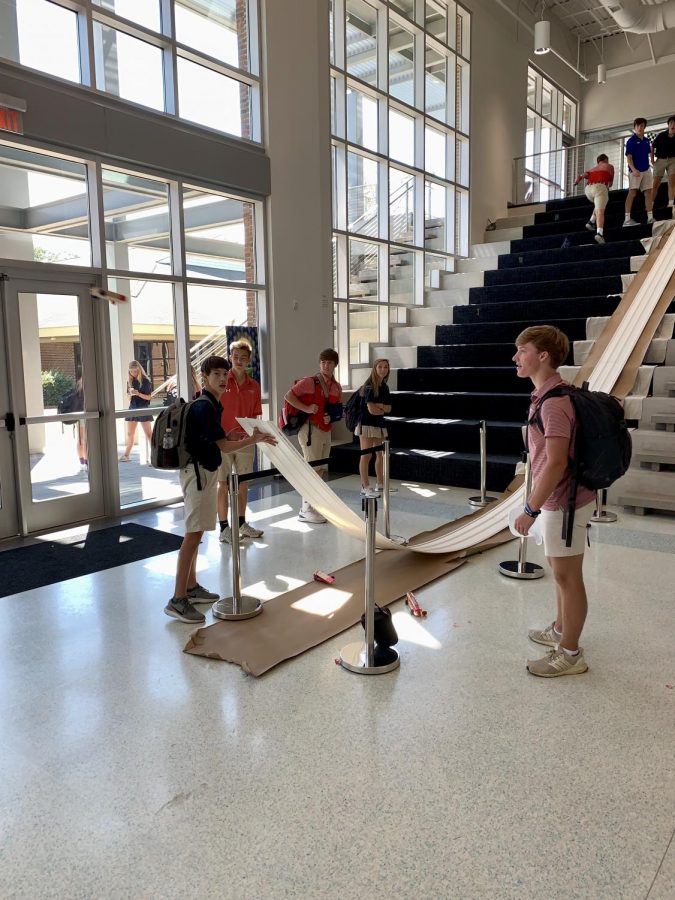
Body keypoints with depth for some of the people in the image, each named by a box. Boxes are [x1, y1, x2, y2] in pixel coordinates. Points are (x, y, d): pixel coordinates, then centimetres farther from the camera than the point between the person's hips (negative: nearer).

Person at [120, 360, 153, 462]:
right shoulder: (130, 381, 8)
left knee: (148, 433, -5)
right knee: (130, 434, 10)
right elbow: (129, 397, 12)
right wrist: (130, 393, -10)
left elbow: (148, 397, -7)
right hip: (132, 408, 5)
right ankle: (126, 455, 17)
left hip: (143, 409, -5)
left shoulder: (145, 381, -7)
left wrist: (138, 393, -21)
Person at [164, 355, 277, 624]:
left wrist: (249, 440, 14)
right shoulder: (204, 406, -18)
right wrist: (254, 439, -8)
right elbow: (224, 446, -19)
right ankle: (177, 600, -8)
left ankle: (191, 587, 25)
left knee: (195, 532, 15)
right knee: (193, 534, -10)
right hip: (198, 472, -10)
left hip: (205, 471, 10)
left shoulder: (212, 405, 12)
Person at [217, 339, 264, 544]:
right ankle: (224, 528, 12)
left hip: (245, 440, 5)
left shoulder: (254, 386, 7)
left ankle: (241, 523, 26)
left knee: (243, 483, 13)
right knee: (224, 484, 3)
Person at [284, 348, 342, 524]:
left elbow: (339, 410, 20)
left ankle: (312, 505, 23)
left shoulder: (336, 387, 10)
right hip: (311, 429, -8)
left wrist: (332, 417, -1)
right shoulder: (310, 381, -10)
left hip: (326, 431, 8)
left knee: (321, 470, 12)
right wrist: (306, 408, -20)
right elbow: (288, 396, -12)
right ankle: (306, 511, 2)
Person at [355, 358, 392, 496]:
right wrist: (383, 409, -1)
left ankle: (380, 485, 22)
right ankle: (365, 487, -1)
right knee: (366, 456, -4)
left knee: (381, 455, 12)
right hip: (367, 424, -8)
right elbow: (371, 410, -19)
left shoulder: (384, 388, 11)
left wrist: (379, 406, -13)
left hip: (379, 424, 8)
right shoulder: (369, 387, -12)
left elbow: (389, 408, 5)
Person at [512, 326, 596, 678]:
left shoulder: (554, 403, -24)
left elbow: (556, 463, -28)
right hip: (556, 500, 10)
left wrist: (530, 509, -23)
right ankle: (560, 630, 39)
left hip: (563, 502, -10)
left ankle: (569, 653, 16)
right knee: (559, 569, 22)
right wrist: (537, 503, 20)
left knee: (567, 576, 2)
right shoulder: (547, 395, 8)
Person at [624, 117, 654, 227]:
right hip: (635, 170, -7)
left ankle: (650, 217, 9)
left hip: (646, 170, 7)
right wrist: (634, 169, -24)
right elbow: (628, 157, -13)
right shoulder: (631, 141, -5)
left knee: (648, 192, 5)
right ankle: (627, 219, -17)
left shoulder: (646, 140, 13)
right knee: (632, 192, -13)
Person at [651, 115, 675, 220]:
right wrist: (652, 160, -2)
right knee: (656, 184, 2)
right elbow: (652, 147, 4)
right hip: (660, 160, -1)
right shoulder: (661, 136, -9)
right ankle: (651, 204, 11)